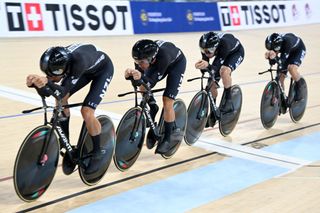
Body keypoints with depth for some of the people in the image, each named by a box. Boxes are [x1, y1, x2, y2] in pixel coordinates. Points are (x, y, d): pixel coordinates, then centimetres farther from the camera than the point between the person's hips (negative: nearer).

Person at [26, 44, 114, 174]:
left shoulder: (78, 61, -44)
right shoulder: (56, 62, -28)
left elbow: (63, 92, -45)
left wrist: (48, 82, -65)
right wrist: (34, 82, -46)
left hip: (103, 69, -6)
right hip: (87, 70, 6)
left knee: (86, 111, -19)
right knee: (61, 100, -10)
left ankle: (98, 153, 1)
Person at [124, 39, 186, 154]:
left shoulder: (163, 55, -45)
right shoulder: (141, 57, -33)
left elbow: (151, 82, -40)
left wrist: (141, 77, -60)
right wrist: (130, 74, -46)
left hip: (176, 63, -5)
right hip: (157, 62, 5)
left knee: (167, 102, -13)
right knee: (143, 88, -14)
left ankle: (167, 139, -1)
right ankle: (153, 108, 17)